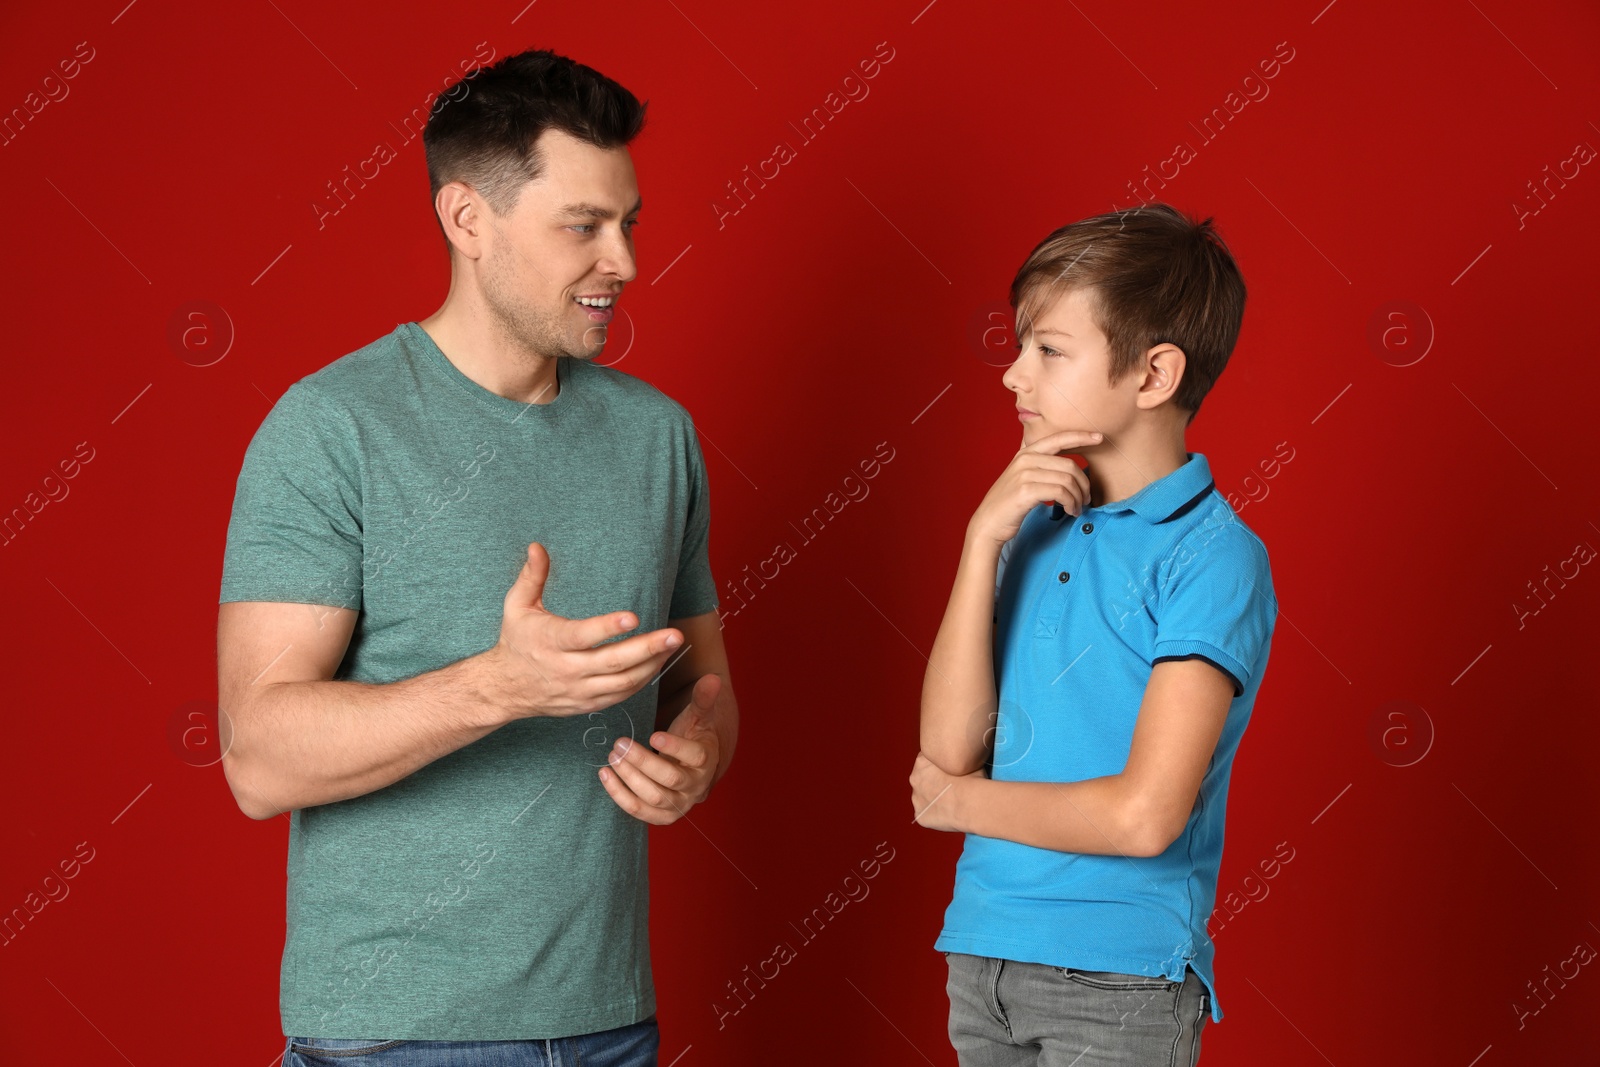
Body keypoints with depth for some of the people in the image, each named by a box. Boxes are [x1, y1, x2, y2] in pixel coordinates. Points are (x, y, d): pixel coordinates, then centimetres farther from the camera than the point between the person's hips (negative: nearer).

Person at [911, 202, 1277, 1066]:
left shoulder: (1213, 556, -13)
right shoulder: (1035, 524, 6)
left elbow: (1142, 816, -19)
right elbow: (949, 744, -2)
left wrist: (966, 803, -4)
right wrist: (985, 539, -8)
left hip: (1118, 976, -6)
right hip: (983, 949, 6)